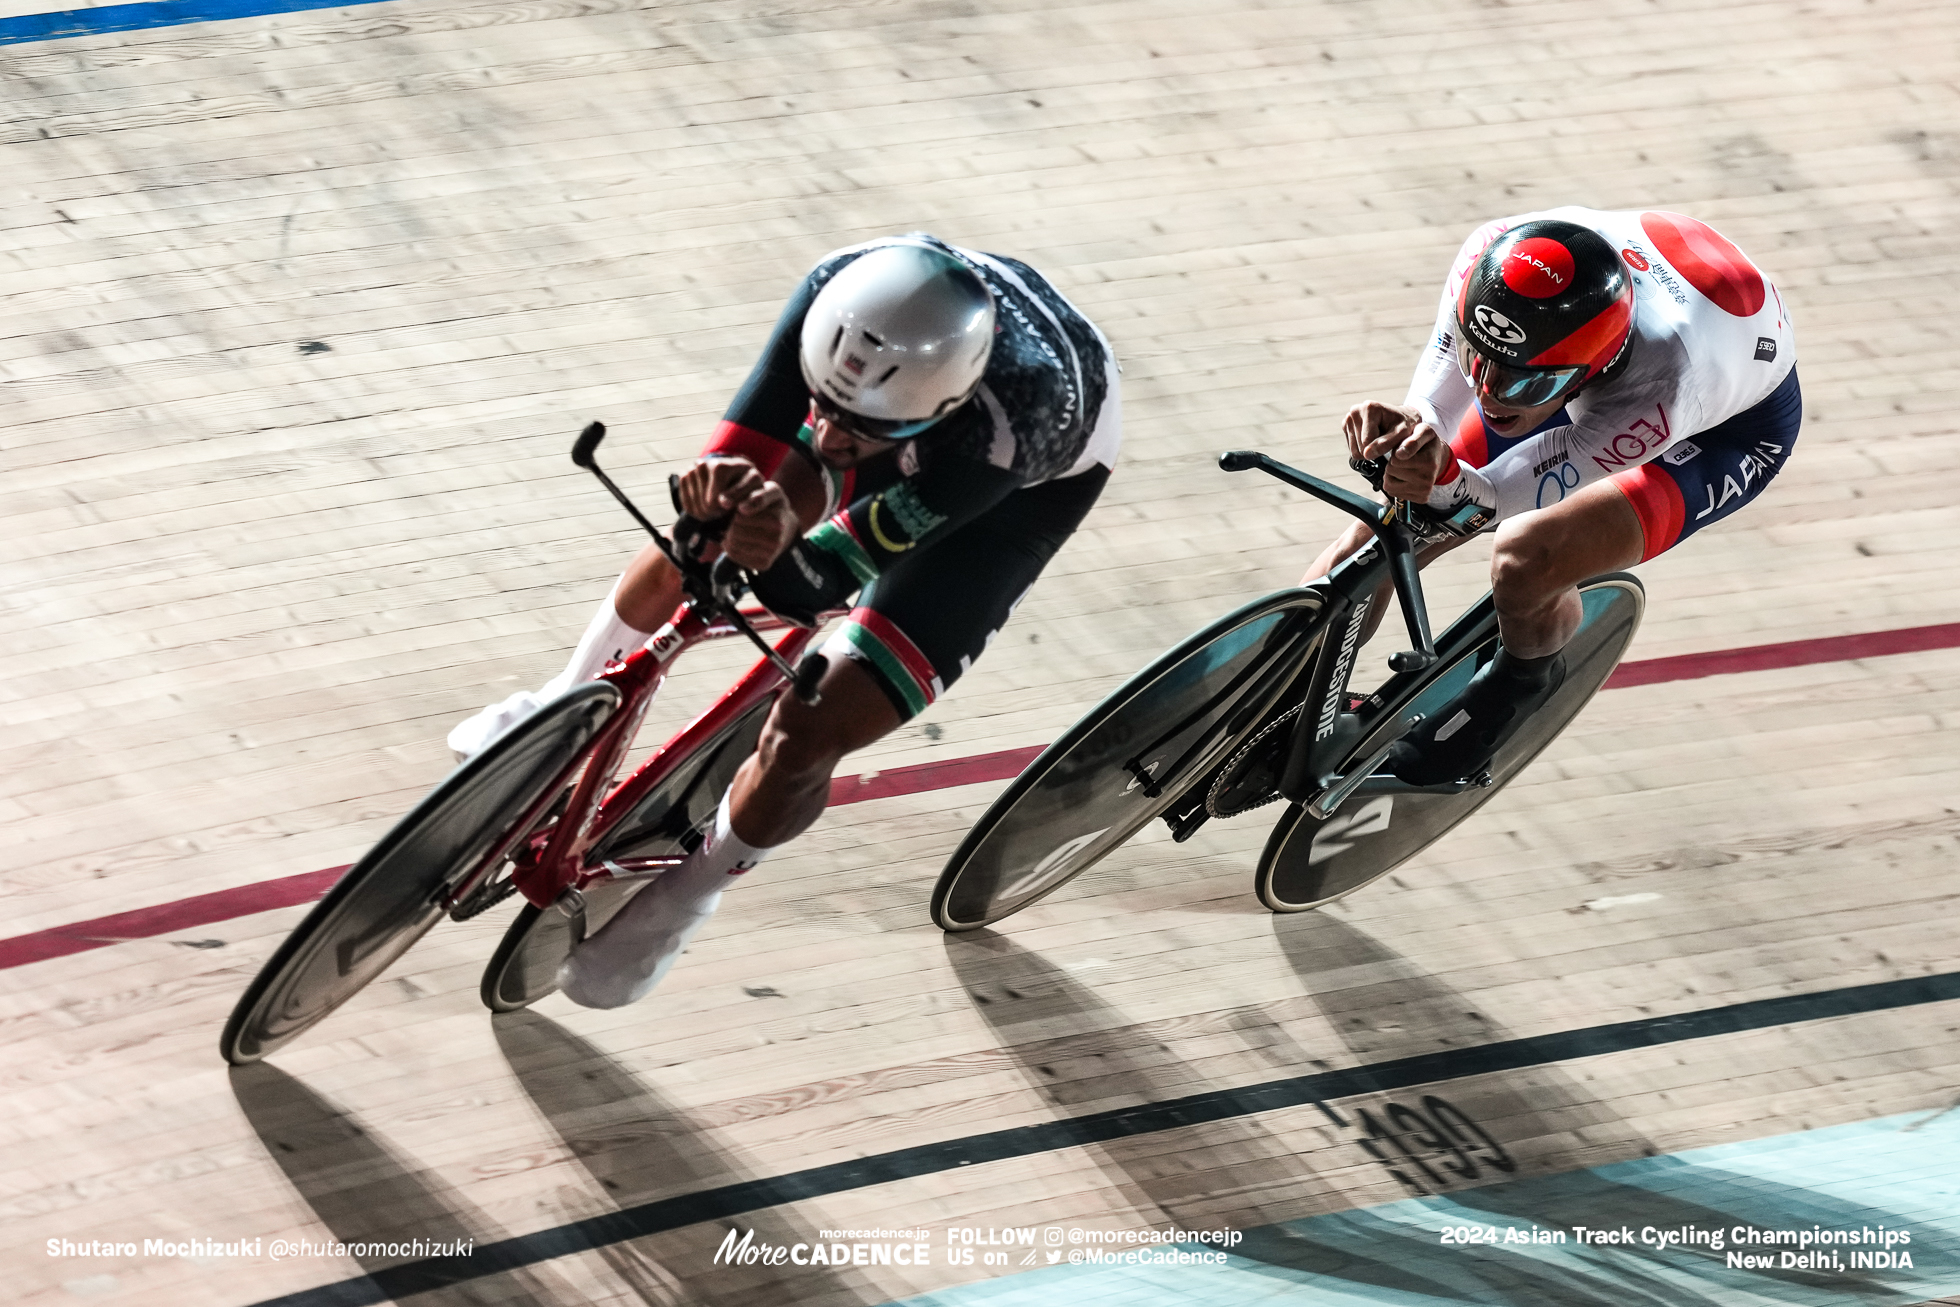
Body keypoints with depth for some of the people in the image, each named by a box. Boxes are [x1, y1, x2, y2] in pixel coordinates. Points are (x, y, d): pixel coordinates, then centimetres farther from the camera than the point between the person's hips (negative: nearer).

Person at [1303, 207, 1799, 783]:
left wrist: (1449, 484, -63)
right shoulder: (1489, 257, -35)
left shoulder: (1663, 383, -46)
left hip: (1727, 427, -5)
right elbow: (1435, 401, -31)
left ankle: (1525, 676, 7)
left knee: (1526, 559, -28)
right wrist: (1414, 430, -54)